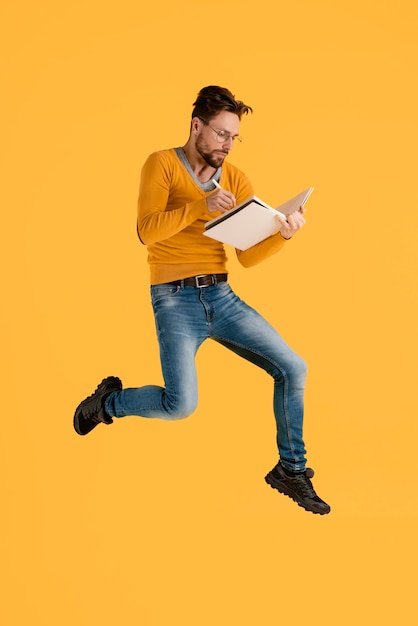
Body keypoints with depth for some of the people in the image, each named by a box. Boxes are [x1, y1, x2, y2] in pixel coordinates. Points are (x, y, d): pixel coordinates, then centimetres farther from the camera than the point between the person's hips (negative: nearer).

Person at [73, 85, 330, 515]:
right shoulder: (162, 164, -3)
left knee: (292, 369, -6)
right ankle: (108, 401, 14)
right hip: (176, 299, -5)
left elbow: (248, 256, 5)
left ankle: (291, 469, 12)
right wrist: (201, 206, -26)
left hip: (221, 297, 5)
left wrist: (282, 235, -14)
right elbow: (147, 231, -18)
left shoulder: (236, 180, 10)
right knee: (181, 404, -18)